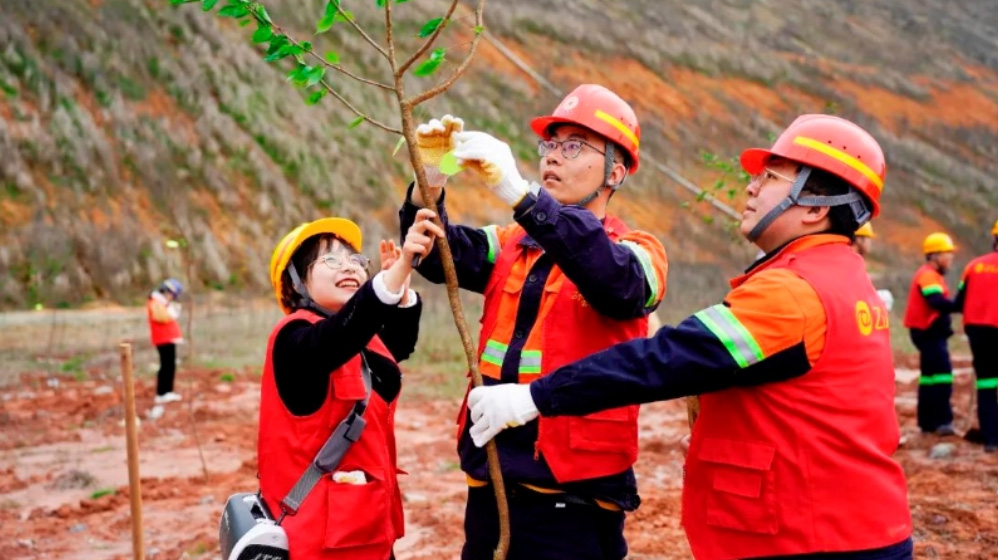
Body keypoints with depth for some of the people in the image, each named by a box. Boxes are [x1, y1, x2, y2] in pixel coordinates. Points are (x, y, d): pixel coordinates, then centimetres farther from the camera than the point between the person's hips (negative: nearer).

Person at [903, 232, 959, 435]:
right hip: (929, 332, -11)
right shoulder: (928, 275, -15)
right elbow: (937, 302, -29)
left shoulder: (932, 275, 20)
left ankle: (927, 422, 17)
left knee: (930, 375, 12)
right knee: (943, 374, -15)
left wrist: (957, 306, 1)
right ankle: (943, 422, -17)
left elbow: (936, 303, 14)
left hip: (931, 332, 11)